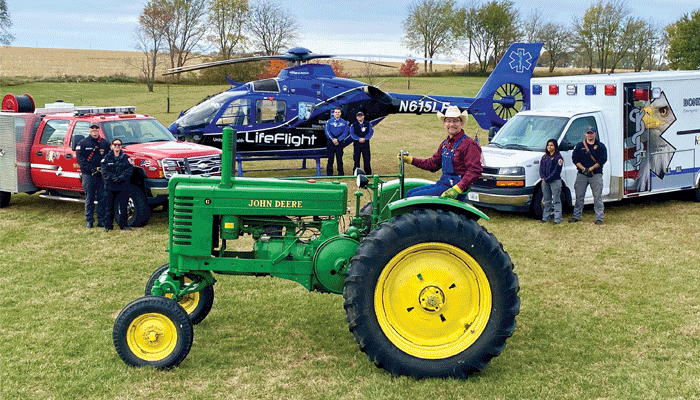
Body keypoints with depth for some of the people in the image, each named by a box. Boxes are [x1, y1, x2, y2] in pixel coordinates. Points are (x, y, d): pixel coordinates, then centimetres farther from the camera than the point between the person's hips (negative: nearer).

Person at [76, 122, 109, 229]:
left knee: (103, 198, 1)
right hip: (88, 175, -2)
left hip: (102, 175, 2)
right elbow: (80, 158, -2)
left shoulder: (105, 143, 11)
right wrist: (91, 168, -14)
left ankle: (102, 220, 9)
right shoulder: (83, 143, 6)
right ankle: (89, 221, 9)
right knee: (89, 199, 2)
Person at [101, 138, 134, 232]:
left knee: (123, 206, -2)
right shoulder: (107, 158, 7)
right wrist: (114, 178, -15)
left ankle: (123, 225, 9)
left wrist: (120, 178, -16)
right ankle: (108, 226, 12)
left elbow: (129, 170, -1)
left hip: (122, 187, 0)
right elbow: (104, 172, -1)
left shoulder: (125, 158, 8)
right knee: (110, 207, 4)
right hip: (110, 186, 0)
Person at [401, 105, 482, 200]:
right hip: (442, 183, 9)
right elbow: (433, 164, 26)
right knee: (409, 194, 4)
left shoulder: (469, 144, -12)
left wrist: (457, 189, -29)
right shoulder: (445, 143, 16)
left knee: (415, 197, -20)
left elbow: (474, 171, -20)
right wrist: (410, 160, 20)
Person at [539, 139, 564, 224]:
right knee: (547, 200, 12)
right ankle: (546, 217, 19)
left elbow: (557, 170, -12)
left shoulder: (558, 157, -5)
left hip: (555, 181, -6)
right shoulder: (544, 157, 15)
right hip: (545, 181, 6)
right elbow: (541, 168, 12)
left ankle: (557, 219, -4)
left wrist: (548, 179, -14)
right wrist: (543, 178, -5)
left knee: (556, 200, -4)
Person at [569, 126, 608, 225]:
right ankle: (576, 216, 14)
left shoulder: (601, 146, 5)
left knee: (597, 197, -3)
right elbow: (574, 158, 3)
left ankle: (599, 218, 0)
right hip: (581, 175, 2)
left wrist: (590, 169, -12)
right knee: (579, 196, 5)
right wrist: (584, 169, -10)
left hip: (596, 175, -2)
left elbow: (603, 160, -4)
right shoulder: (579, 146, 10)